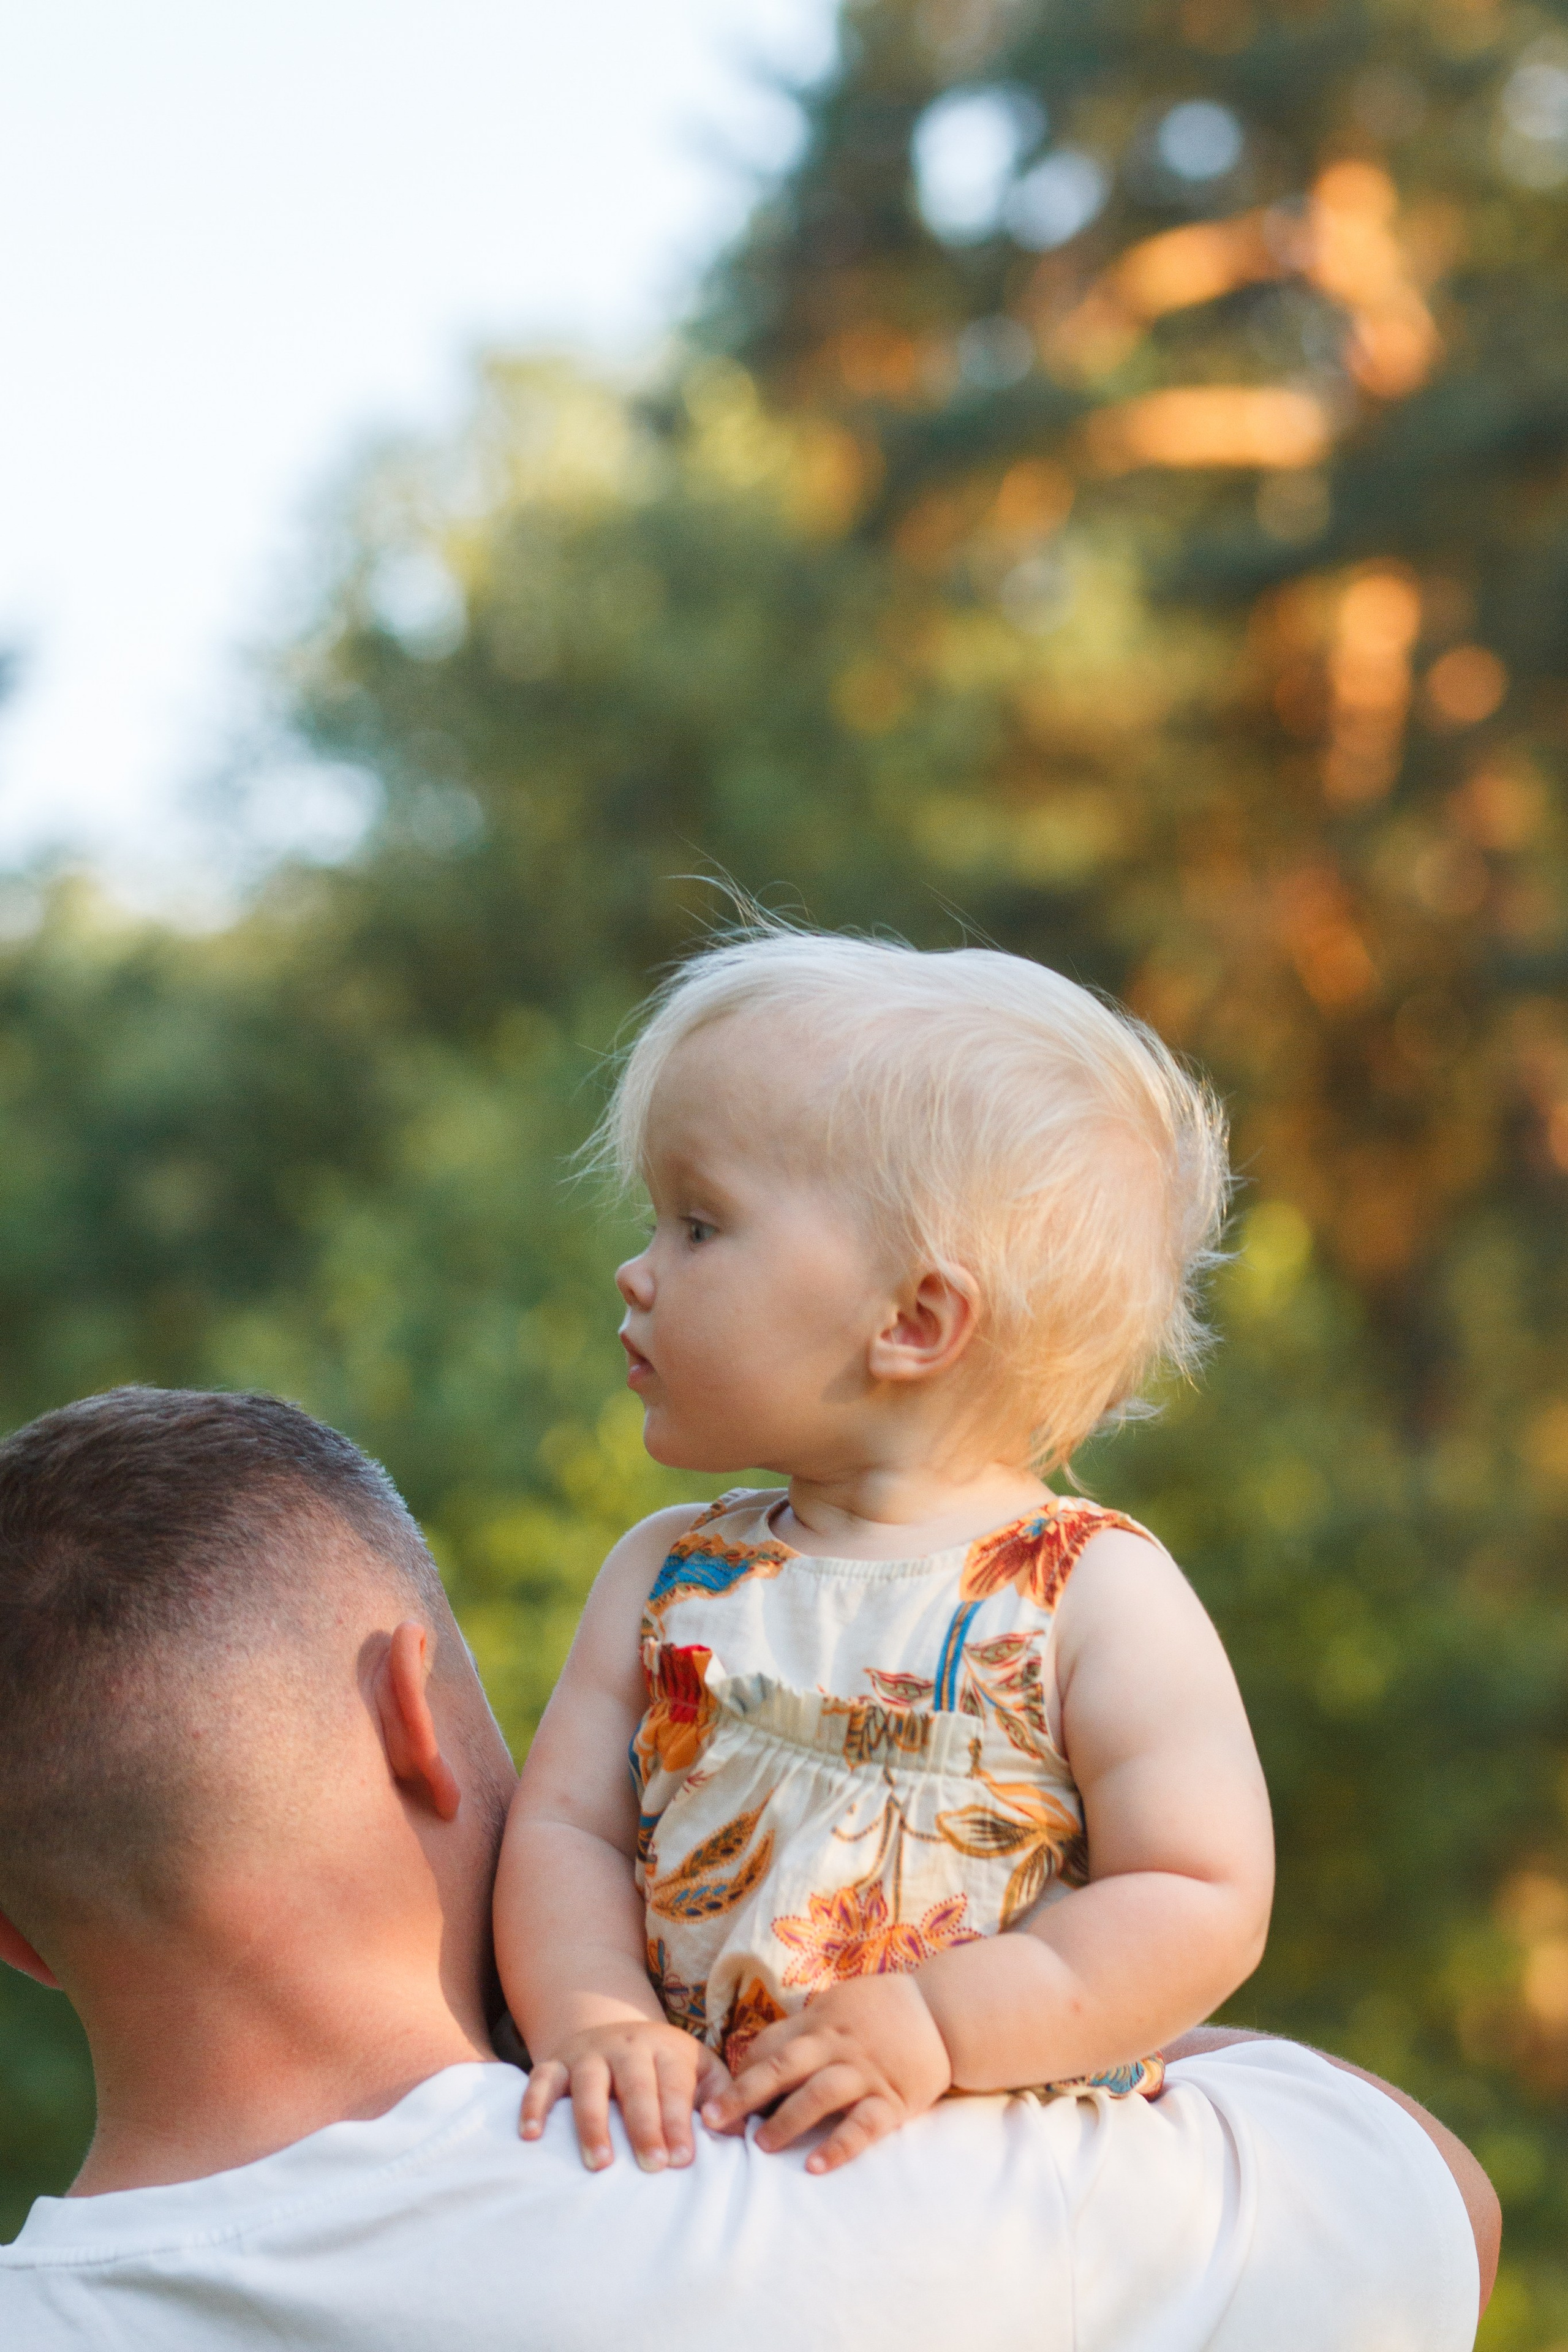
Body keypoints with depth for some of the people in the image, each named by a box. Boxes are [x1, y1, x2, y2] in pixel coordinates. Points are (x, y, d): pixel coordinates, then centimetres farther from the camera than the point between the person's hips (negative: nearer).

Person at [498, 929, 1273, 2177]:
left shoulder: (1103, 1597, -6)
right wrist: (592, 2018, -15)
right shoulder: (666, 1578, 9)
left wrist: (936, 2024, -18)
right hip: (688, 2172, 2)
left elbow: (1205, 1905, -9)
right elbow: (565, 1826, 5)